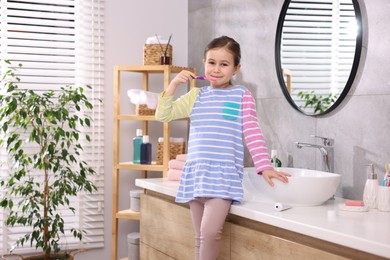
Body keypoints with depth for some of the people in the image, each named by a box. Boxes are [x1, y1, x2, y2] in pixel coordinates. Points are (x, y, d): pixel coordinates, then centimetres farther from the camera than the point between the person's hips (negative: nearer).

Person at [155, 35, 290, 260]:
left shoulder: (242, 96, 2)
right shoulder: (196, 96, 13)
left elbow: (253, 133, -3)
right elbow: (163, 115, 12)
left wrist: (265, 166, -13)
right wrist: (174, 84, 1)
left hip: (224, 175, -5)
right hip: (196, 174, 5)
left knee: (210, 232, -22)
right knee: (200, 237, 9)